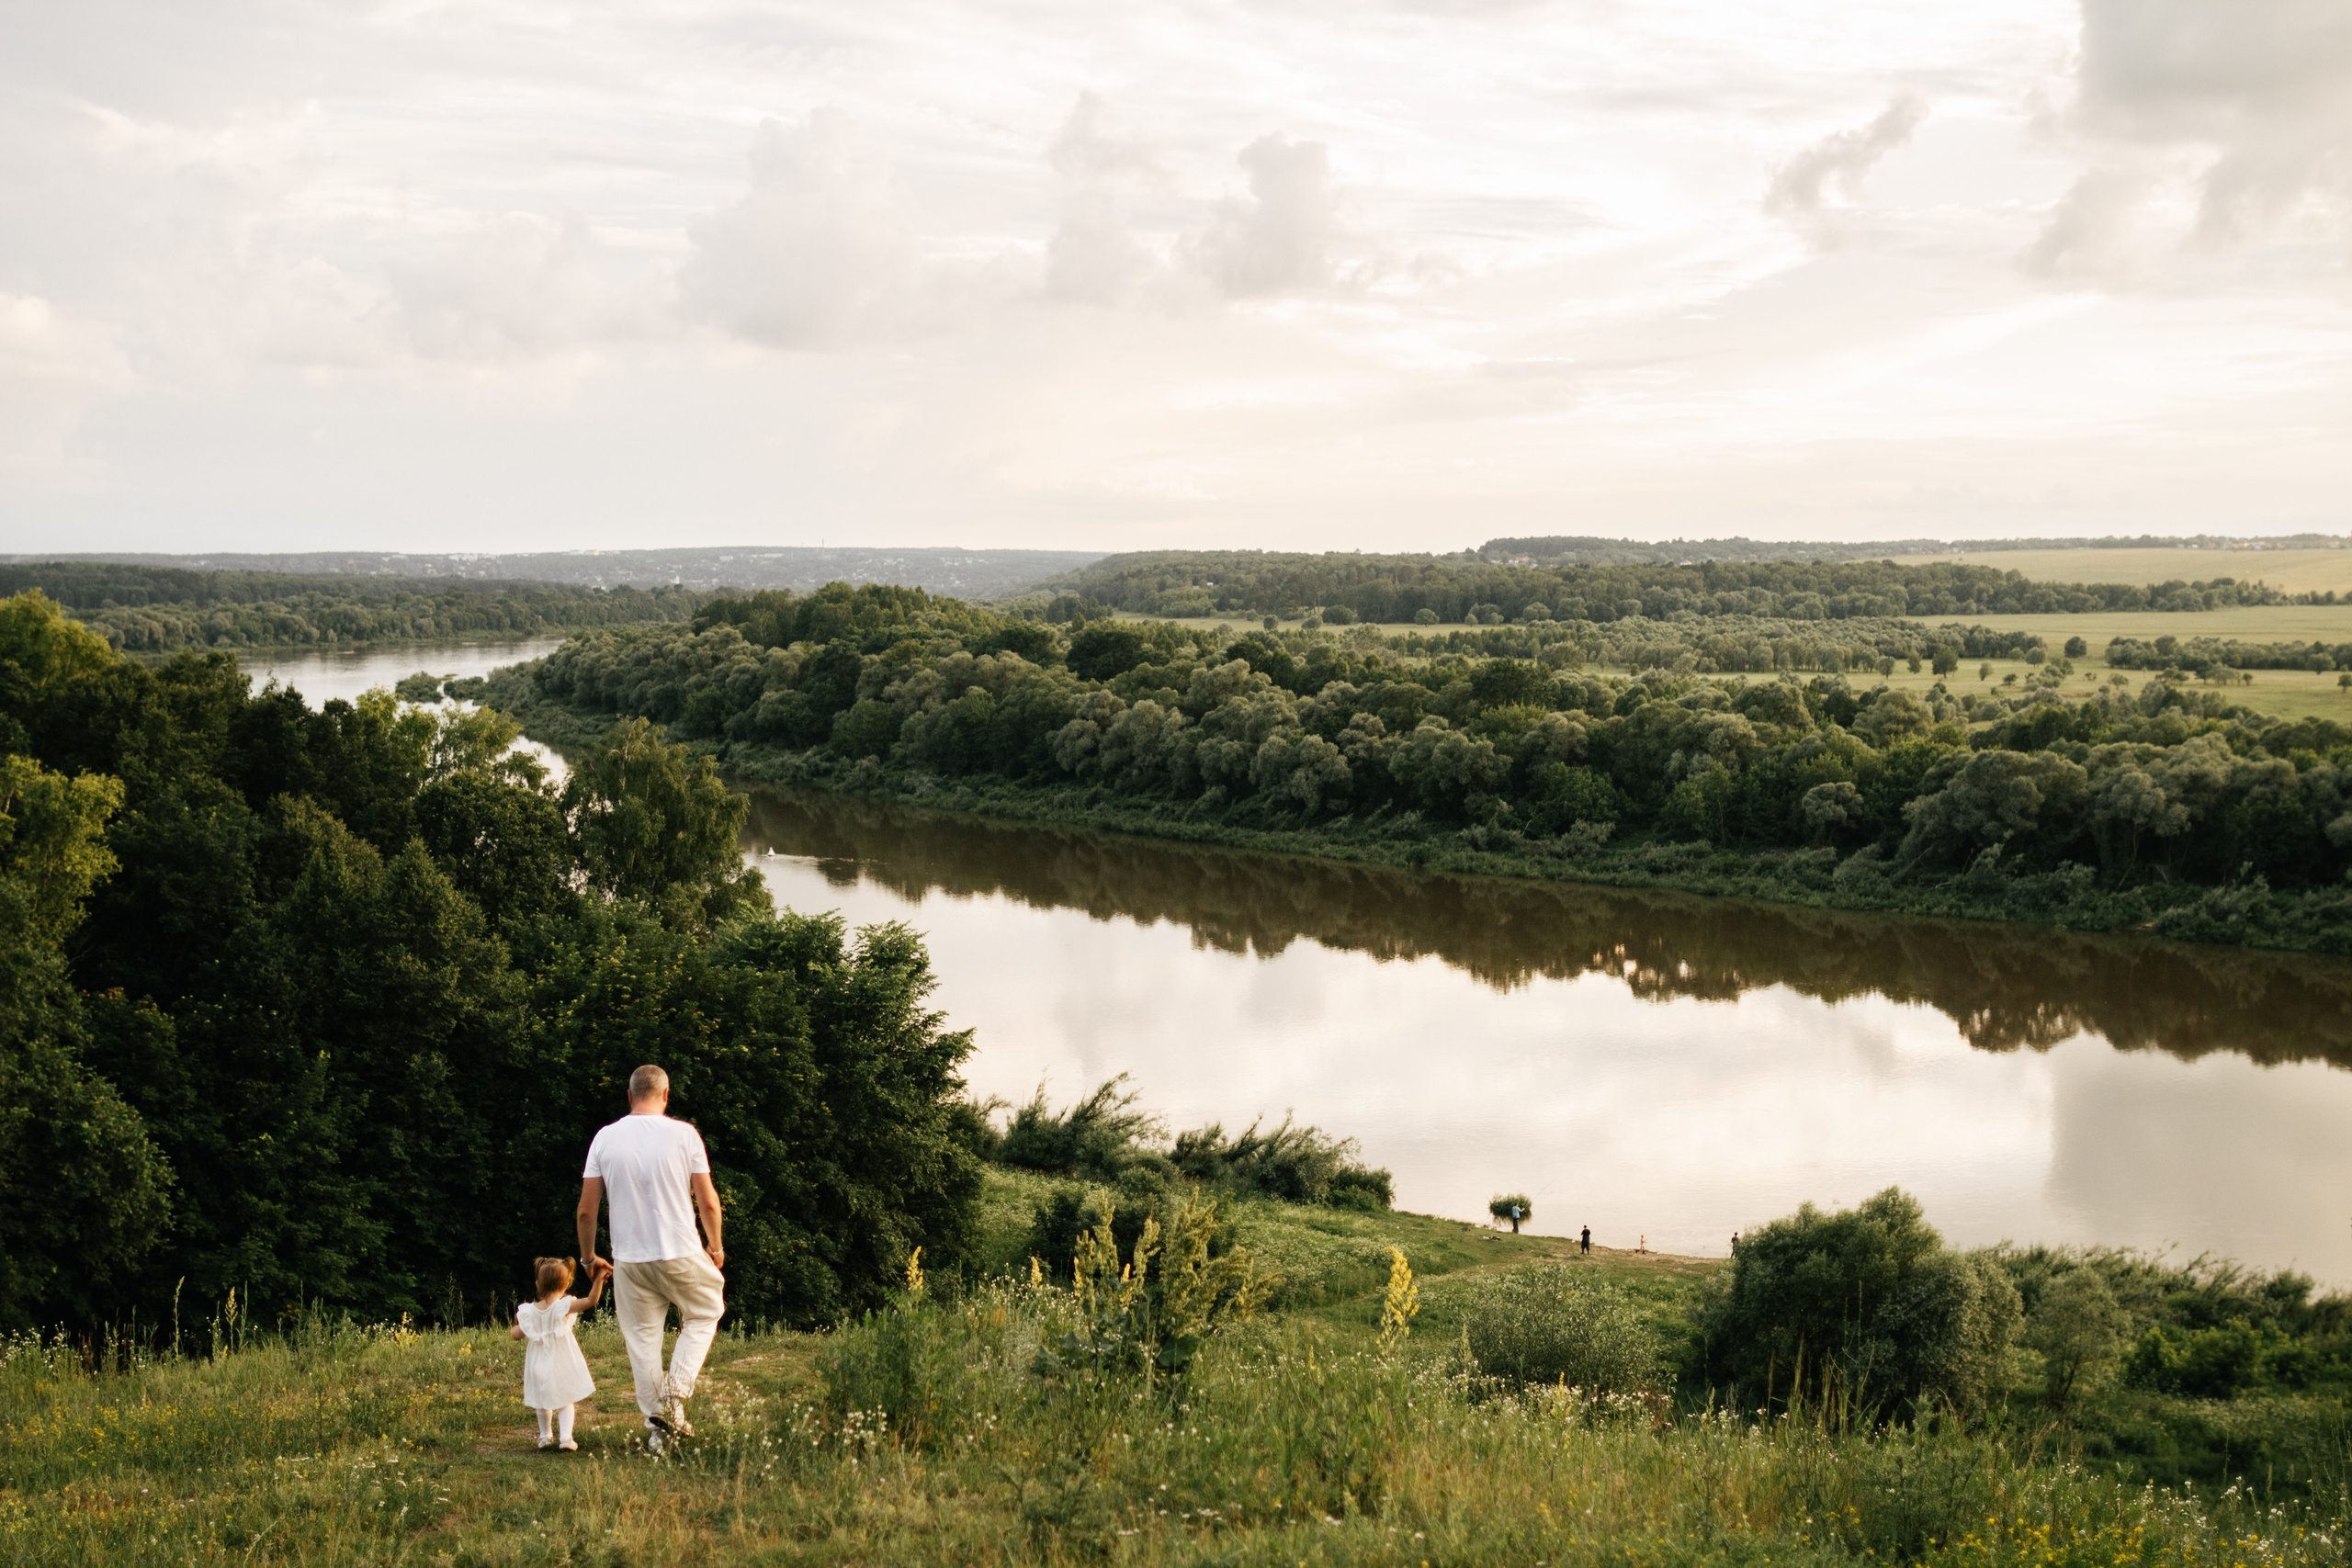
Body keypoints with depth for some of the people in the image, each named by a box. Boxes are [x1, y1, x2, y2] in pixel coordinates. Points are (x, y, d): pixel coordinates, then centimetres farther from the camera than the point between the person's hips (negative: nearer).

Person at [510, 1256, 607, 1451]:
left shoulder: (529, 1311, -6)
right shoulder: (564, 1306, -17)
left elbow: (516, 1334, 2)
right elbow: (591, 1300, -28)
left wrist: (518, 1324, 23)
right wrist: (599, 1278, -30)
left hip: (539, 1364, 3)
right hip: (562, 1362, -3)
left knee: (543, 1402, 21)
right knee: (565, 1402, 7)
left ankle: (545, 1436, 30)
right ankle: (565, 1437, -6)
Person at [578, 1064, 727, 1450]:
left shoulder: (605, 1138, 0)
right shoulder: (683, 1134, -7)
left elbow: (586, 1210, 1)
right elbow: (708, 1202, -6)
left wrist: (588, 1256, 17)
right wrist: (716, 1246, 11)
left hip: (629, 1260, 2)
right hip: (681, 1253, -2)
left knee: (641, 1337, 13)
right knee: (704, 1314, 20)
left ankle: (655, 1421, 14)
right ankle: (676, 1393, 5)